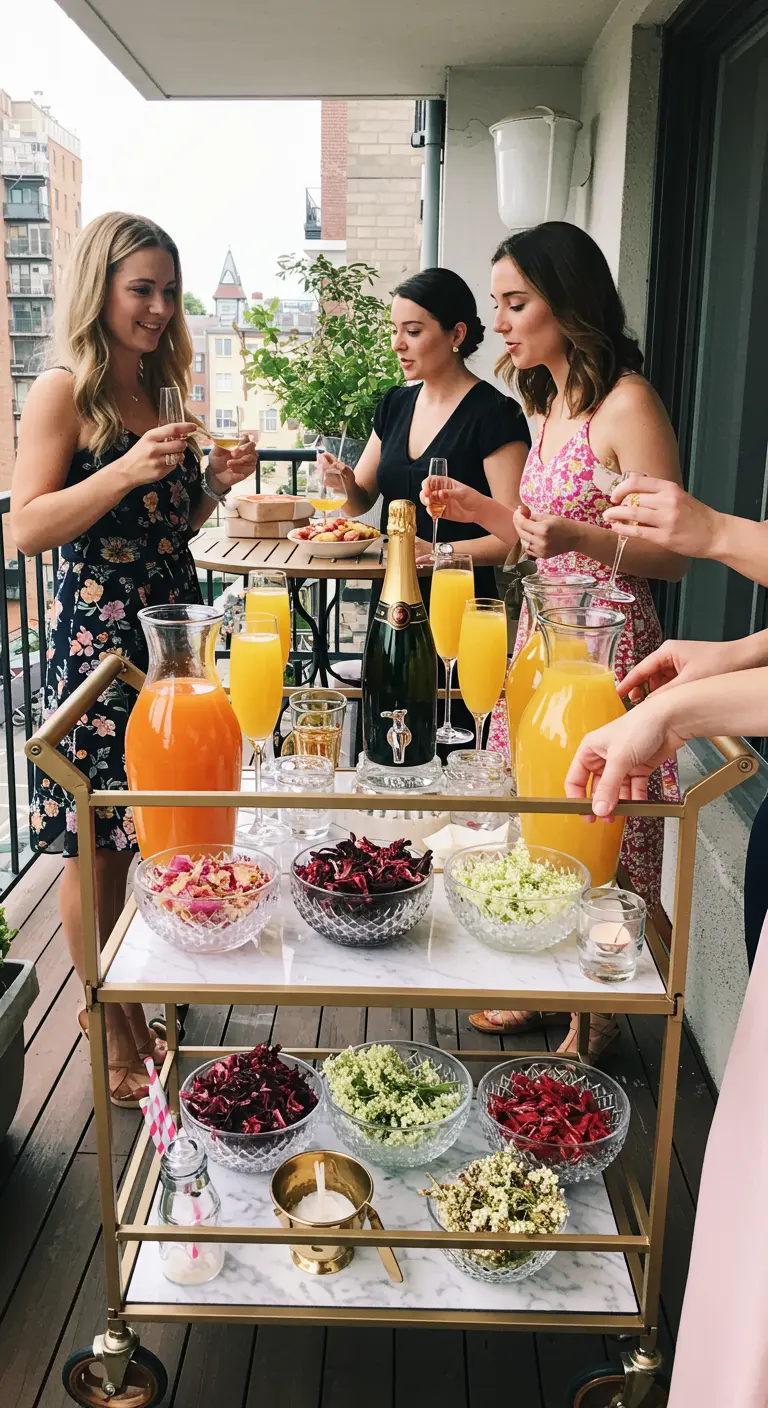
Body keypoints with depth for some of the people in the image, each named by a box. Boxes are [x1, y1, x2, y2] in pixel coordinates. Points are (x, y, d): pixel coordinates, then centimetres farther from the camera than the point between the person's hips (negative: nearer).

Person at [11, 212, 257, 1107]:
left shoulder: (161, 390, 15)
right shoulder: (63, 393, -6)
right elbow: (27, 529, -14)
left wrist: (215, 482, 3)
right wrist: (129, 469, -23)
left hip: (171, 628, 7)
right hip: (99, 640, -7)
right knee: (97, 849, 2)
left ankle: (139, 1020, 28)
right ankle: (114, 1046, 18)